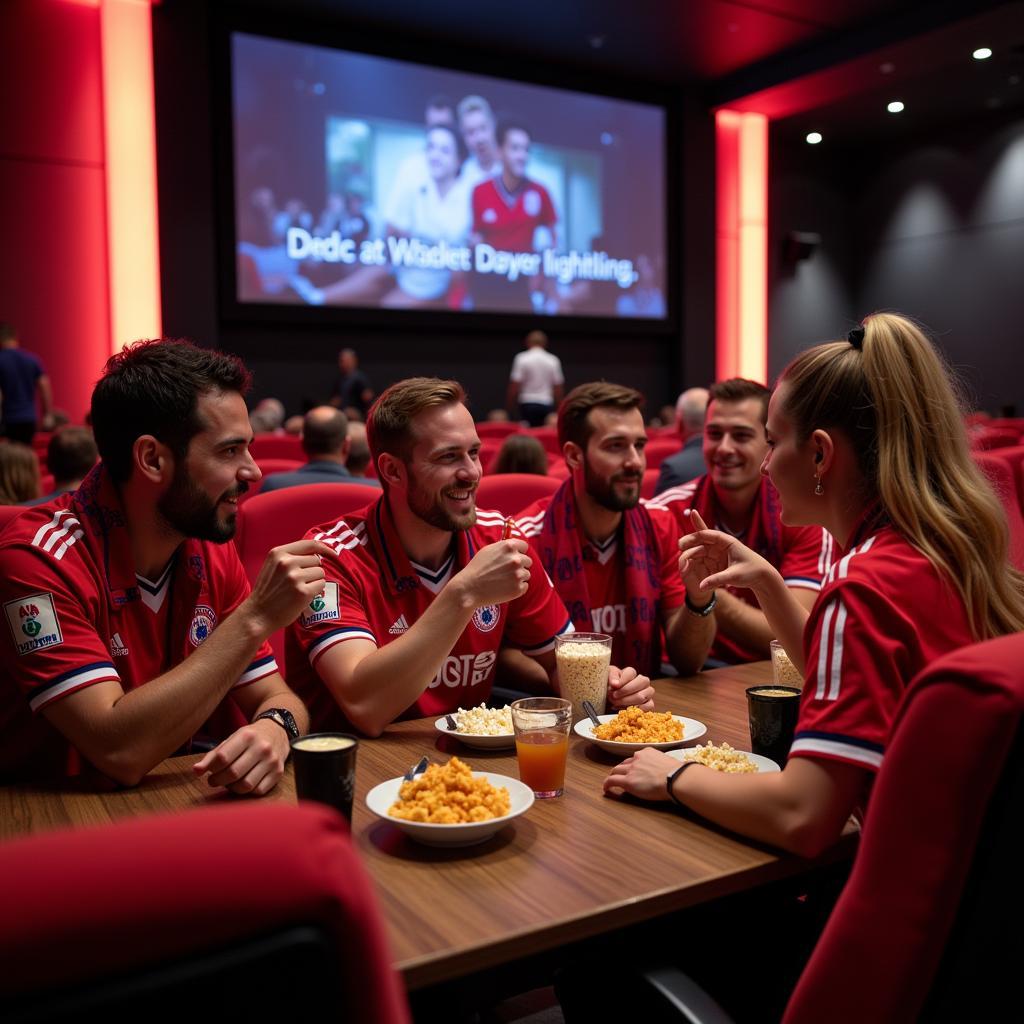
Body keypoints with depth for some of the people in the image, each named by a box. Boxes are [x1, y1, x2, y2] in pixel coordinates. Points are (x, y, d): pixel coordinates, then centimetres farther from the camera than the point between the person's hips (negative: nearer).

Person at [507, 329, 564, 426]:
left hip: (527, 404, -2)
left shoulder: (522, 358, -4)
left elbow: (515, 384, -7)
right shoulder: (553, 360, 4)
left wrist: (510, 404, 4)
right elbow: (558, 387, 6)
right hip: (547, 404, 2)